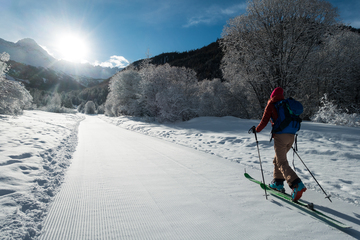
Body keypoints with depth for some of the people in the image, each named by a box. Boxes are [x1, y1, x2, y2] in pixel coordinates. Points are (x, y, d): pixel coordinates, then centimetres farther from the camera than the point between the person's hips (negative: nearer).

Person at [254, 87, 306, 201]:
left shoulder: (271, 104, 0)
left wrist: (257, 129, 12)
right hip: (291, 136, 7)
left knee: (282, 163, -5)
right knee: (278, 159, 21)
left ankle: (296, 185, -20)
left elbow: (264, 121, -4)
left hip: (280, 136, -7)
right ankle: (278, 183, 27)